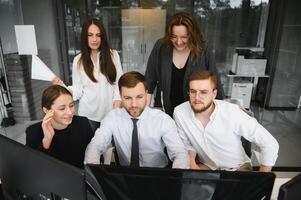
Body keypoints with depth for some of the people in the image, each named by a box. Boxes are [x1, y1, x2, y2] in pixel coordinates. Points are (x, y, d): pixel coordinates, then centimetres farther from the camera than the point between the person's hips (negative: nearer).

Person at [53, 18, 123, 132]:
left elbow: (119, 81, 0)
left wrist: (117, 102, -10)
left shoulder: (113, 55, -2)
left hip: (110, 111, 0)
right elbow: (78, 89, 1)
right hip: (88, 114, 0)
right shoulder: (79, 60, -1)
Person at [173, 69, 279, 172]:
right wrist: (191, 163, -17)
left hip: (237, 167, 0)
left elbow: (270, 145, -17)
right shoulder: (179, 112, -18)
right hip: (205, 165, 1)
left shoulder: (232, 113, -27)